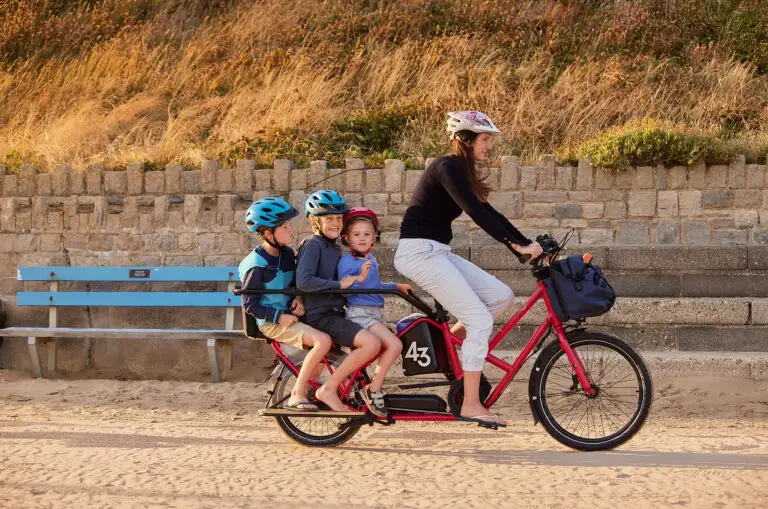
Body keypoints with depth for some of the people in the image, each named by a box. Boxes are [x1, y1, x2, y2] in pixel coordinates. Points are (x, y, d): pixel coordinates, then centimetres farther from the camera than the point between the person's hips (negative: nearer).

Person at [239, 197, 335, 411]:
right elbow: (249, 304, -14)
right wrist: (278, 317, -19)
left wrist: (298, 298, -1)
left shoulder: (287, 253, 7)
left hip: (288, 316, 9)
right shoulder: (256, 265, -17)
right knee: (323, 341, -26)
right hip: (271, 323, -9)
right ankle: (297, 396, -19)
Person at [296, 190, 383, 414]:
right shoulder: (313, 245, -10)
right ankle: (328, 389, -17)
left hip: (336, 313, 10)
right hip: (320, 316, -10)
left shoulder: (335, 248, 19)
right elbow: (303, 281, -23)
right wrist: (338, 284, -19)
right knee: (371, 343, -27)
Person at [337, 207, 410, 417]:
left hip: (375, 313, 10)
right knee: (395, 345, -23)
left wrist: (397, 286, 23)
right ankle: (373, 390, -15)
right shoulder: (347, 261, -10)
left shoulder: (371, 259, 17)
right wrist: (360, 278, -32)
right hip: (359, 313, -10)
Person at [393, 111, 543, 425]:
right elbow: (476, 212, -25)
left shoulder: (461, 172, 16)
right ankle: (471, 404, -7)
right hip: (419, 252, -9)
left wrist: (527, 245, 8)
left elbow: (488, 213, 16)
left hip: (437, 253, 9)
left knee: (502, 296, -1)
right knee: (481, 321, -13)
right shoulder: (447, 168, -14)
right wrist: (515, 244, -29)